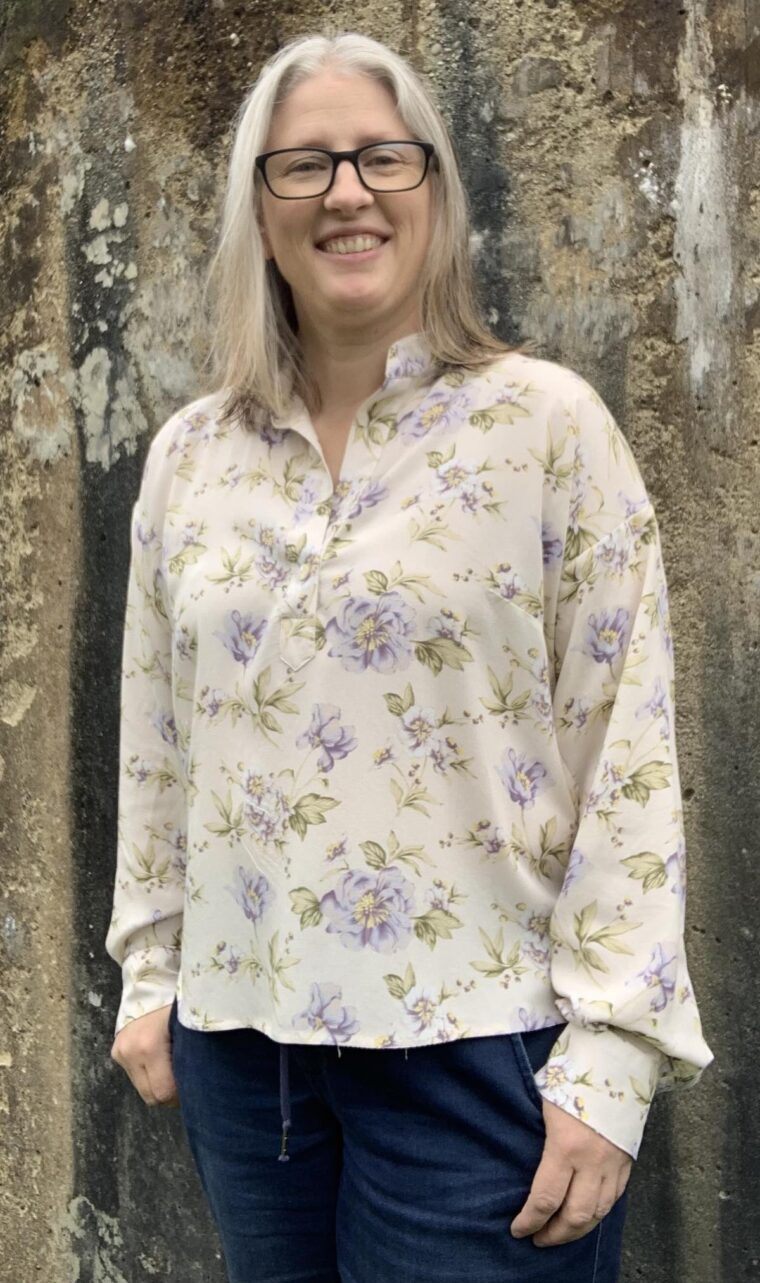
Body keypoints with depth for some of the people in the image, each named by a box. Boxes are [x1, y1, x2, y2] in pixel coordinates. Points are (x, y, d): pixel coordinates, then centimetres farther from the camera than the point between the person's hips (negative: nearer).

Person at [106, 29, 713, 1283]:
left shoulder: (547, 421, -6)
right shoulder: (189, 453, 6)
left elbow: (628, 753, -9)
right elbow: (157, 741, 12)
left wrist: (609, 1057, -13)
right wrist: (149, 970, 12)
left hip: (480, 1041, -4)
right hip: (238, 1033, 4)